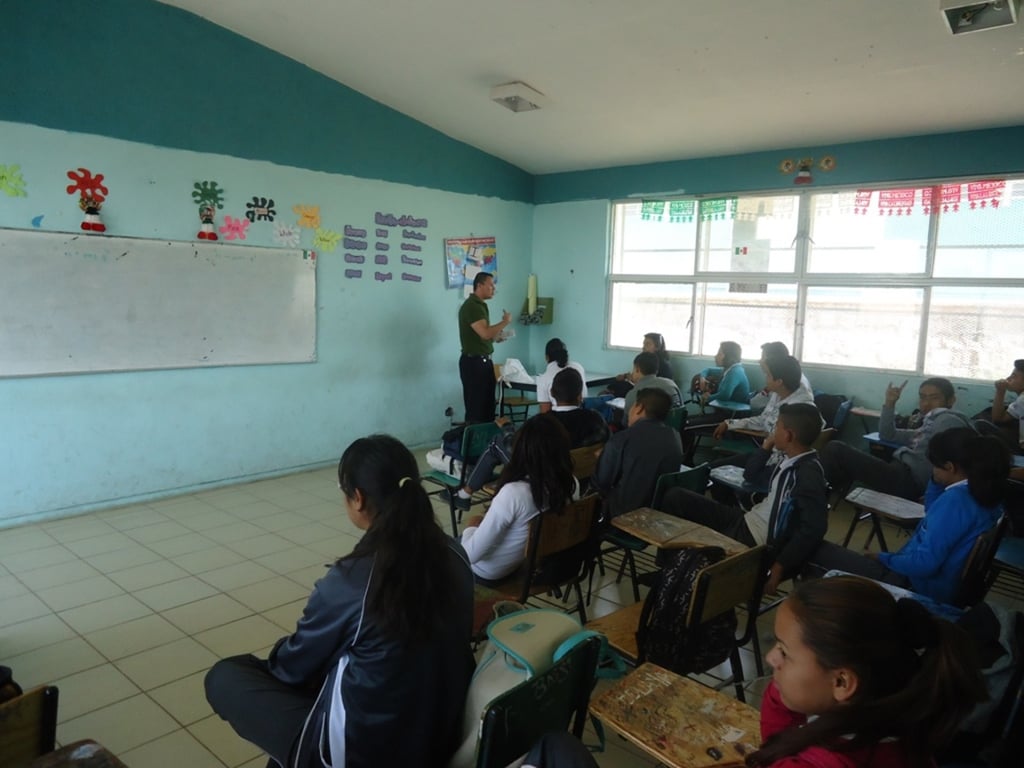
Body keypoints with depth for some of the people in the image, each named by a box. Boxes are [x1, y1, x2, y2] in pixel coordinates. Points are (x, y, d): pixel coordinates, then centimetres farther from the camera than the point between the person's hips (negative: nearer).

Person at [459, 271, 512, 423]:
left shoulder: (479, 305, 15)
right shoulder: (471, 306, -16)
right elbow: (485, 333, -26)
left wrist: (496, 337, 8)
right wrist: (505, 322, -13)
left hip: (483, 361, 10)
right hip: (474, 362, -10)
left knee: (487, 404, 13)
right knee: (476, 406, -4)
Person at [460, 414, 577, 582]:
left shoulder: (513, 494, -36)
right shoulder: (571, 483, -18)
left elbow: (470, 554, -27)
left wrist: (469, 531, -7)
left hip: (491, 572, -5)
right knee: (478, 520, 29)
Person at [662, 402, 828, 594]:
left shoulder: (809, 475, -21)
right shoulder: (792, 462, 7)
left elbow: (813, 530, -28)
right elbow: (750, 474, 23)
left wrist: (779, 567, -27)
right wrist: (767, 445, 9)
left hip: (758, 543, -9)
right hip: (747, 521, 9)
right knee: (675, 497, 4)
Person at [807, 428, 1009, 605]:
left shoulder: (955, 499, -25)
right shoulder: (981, 492, 4)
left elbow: (924, 564, -28)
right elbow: (933, 511, 24)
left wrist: (883, 557, -11)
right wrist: (936, 480, 10)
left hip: (919, 587, -10)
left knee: (817, 550, -10)